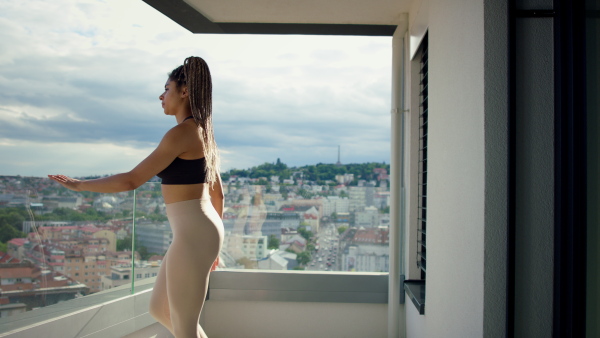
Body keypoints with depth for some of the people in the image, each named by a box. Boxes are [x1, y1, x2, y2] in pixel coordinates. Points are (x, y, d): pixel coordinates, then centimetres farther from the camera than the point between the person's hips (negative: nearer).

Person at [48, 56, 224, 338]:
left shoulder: (181, 133, -15)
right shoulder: (201, 133, 15)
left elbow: (131, 180, -16)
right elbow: (217, 193, 20)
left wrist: (79, 185, -2)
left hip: (192, 237, -10)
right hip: (200, 232, 10)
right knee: (160, 309, 22)